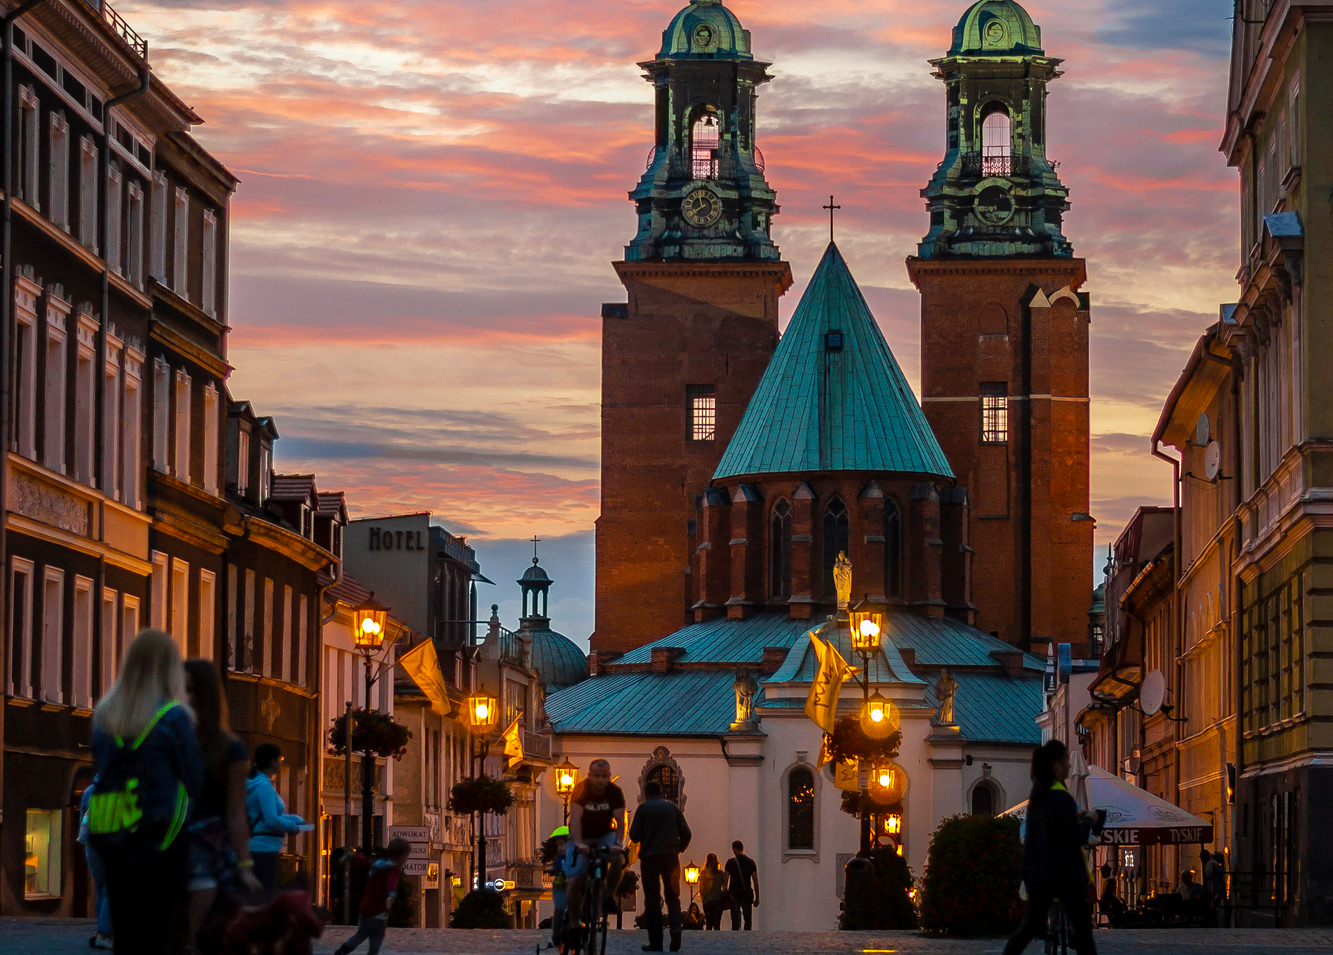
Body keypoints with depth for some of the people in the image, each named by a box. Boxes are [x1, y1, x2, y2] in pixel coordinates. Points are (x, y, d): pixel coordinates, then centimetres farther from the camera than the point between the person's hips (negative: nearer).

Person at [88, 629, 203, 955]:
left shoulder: (104, 715, 4)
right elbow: (194, 782, -6)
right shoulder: (174, 717, -11)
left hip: (109, 835, 5)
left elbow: (100, 769, 11)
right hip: (162, 836, -5)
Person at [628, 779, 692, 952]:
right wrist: (680, 849, 21)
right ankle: (675, 926, -16)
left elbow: (634, 836, -4)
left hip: (649, 858, -2)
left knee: (652, 899, 2)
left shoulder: (643, 808, -1)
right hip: (670, 858, 2)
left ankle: (655, 942, -1)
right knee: (672, 896, 12)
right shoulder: (672, 807, 8)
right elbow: (686, 833, 5)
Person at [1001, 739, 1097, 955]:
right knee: (1082, 925, 3)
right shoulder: (1062, 799, -16)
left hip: (1037, 871, 7)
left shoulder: (1037, 796, 8)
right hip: (1064, 872, -7)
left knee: (1032, 923, 14)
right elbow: (1075, 839, -17)